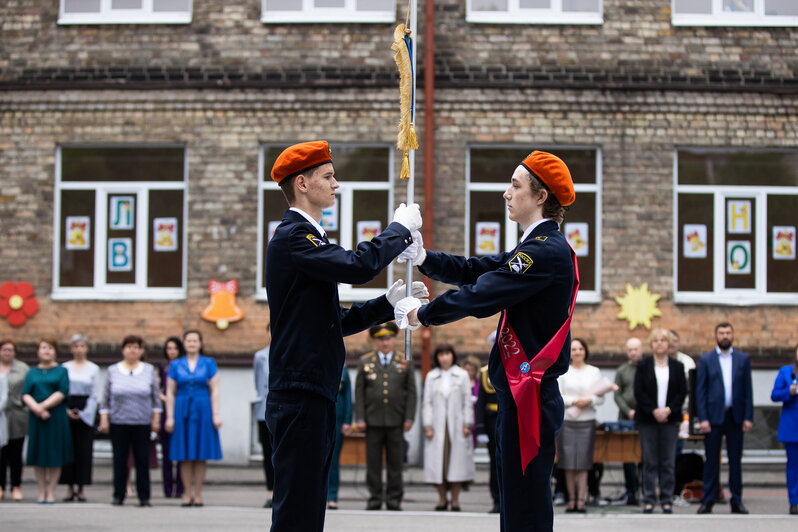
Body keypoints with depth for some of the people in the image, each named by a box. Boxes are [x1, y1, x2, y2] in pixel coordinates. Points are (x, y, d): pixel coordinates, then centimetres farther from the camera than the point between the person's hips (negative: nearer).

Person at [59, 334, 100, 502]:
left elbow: (95, 394, 2)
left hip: (86, 412, -1)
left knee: (84, 449, -3)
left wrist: (83, 413, -8)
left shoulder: (94, 368, 5)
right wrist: (67, 410, -9)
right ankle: (70, 487, 6)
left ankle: (81, 489, 3)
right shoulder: (65, 367, 7)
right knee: (69, 448, -1)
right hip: (67, 410, 1)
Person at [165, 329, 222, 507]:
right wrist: (170, 417, -1)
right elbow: (170, 393, 6)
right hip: (182, 411, 1)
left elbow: (214, 391, 1)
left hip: (202, 411, -1)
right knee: (185, 456, 0)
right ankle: (187, 494, 5)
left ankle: (197, 494, 5)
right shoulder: (176, 365, 8)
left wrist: (216, 414, -7)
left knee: (201, 455, 0)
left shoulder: (209, 363, 5)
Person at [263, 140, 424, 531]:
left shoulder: (305, 236, 22)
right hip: (300, 396, -11)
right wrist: (400, 228, -10)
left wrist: (388, 303, 9)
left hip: (314, 399, 11)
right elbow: (357, 265, -25)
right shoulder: (292, 236, -11)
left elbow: (337, 322, 21)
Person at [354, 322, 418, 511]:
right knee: (373, 462, 1)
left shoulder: (405, 362, 8)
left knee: (395, 461, 2)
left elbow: (411, 392, 6)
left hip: (396, 421, 0)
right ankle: (375, 498, 7)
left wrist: (409, 418, -2)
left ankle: (394, 498, 8)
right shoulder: (365, 362, 8)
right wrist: (360, 418, -3)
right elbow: (359, 392, 5)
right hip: (373, 421, 0)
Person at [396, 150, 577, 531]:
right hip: (520, 393, 11)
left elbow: (482, 296, -19)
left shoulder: (548, 251, -17)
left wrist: (422, 313, -7)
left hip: (529, 397, -11)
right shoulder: (540, 247, 17)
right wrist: (422, 257, 1)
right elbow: (476, 271, 15)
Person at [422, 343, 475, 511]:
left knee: (457, 459, -3)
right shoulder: (431, 376, 9)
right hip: (437, 425, 1)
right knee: (437, 461, -2)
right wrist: (427, 426, -2)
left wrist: (467, 424, -3)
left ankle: (455, 500, 3)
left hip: (457, 425, -1)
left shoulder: (462, 375, 7)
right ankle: (442, 500, 7)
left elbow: (467, 402, 5)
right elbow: (427, 403, 7)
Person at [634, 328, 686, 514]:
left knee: (668, 462, 1)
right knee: (649, 462, 0)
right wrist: (654, 411, -12)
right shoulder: (643, 365, 5)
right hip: (647, 419, -1)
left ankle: (667, 500, 6)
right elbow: (639, 392, -2)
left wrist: (668, 410, -10)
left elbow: (682, 392, 3)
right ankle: (649, 500, 5)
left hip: (670, 419, 1)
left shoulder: (677, 366, 8)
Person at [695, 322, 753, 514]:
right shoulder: (706, 360, 3)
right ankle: (707, 501, 6)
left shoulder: (743, 359, 8)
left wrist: (748, 417, -2)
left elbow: (748, 390, 6)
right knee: (711, 460, 1)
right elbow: (700, 391, 0)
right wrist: (703, 418, -8)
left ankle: (736, 501, 11)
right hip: (714, 417, -1)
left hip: (736, 417, 1)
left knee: (735, 460, 5)